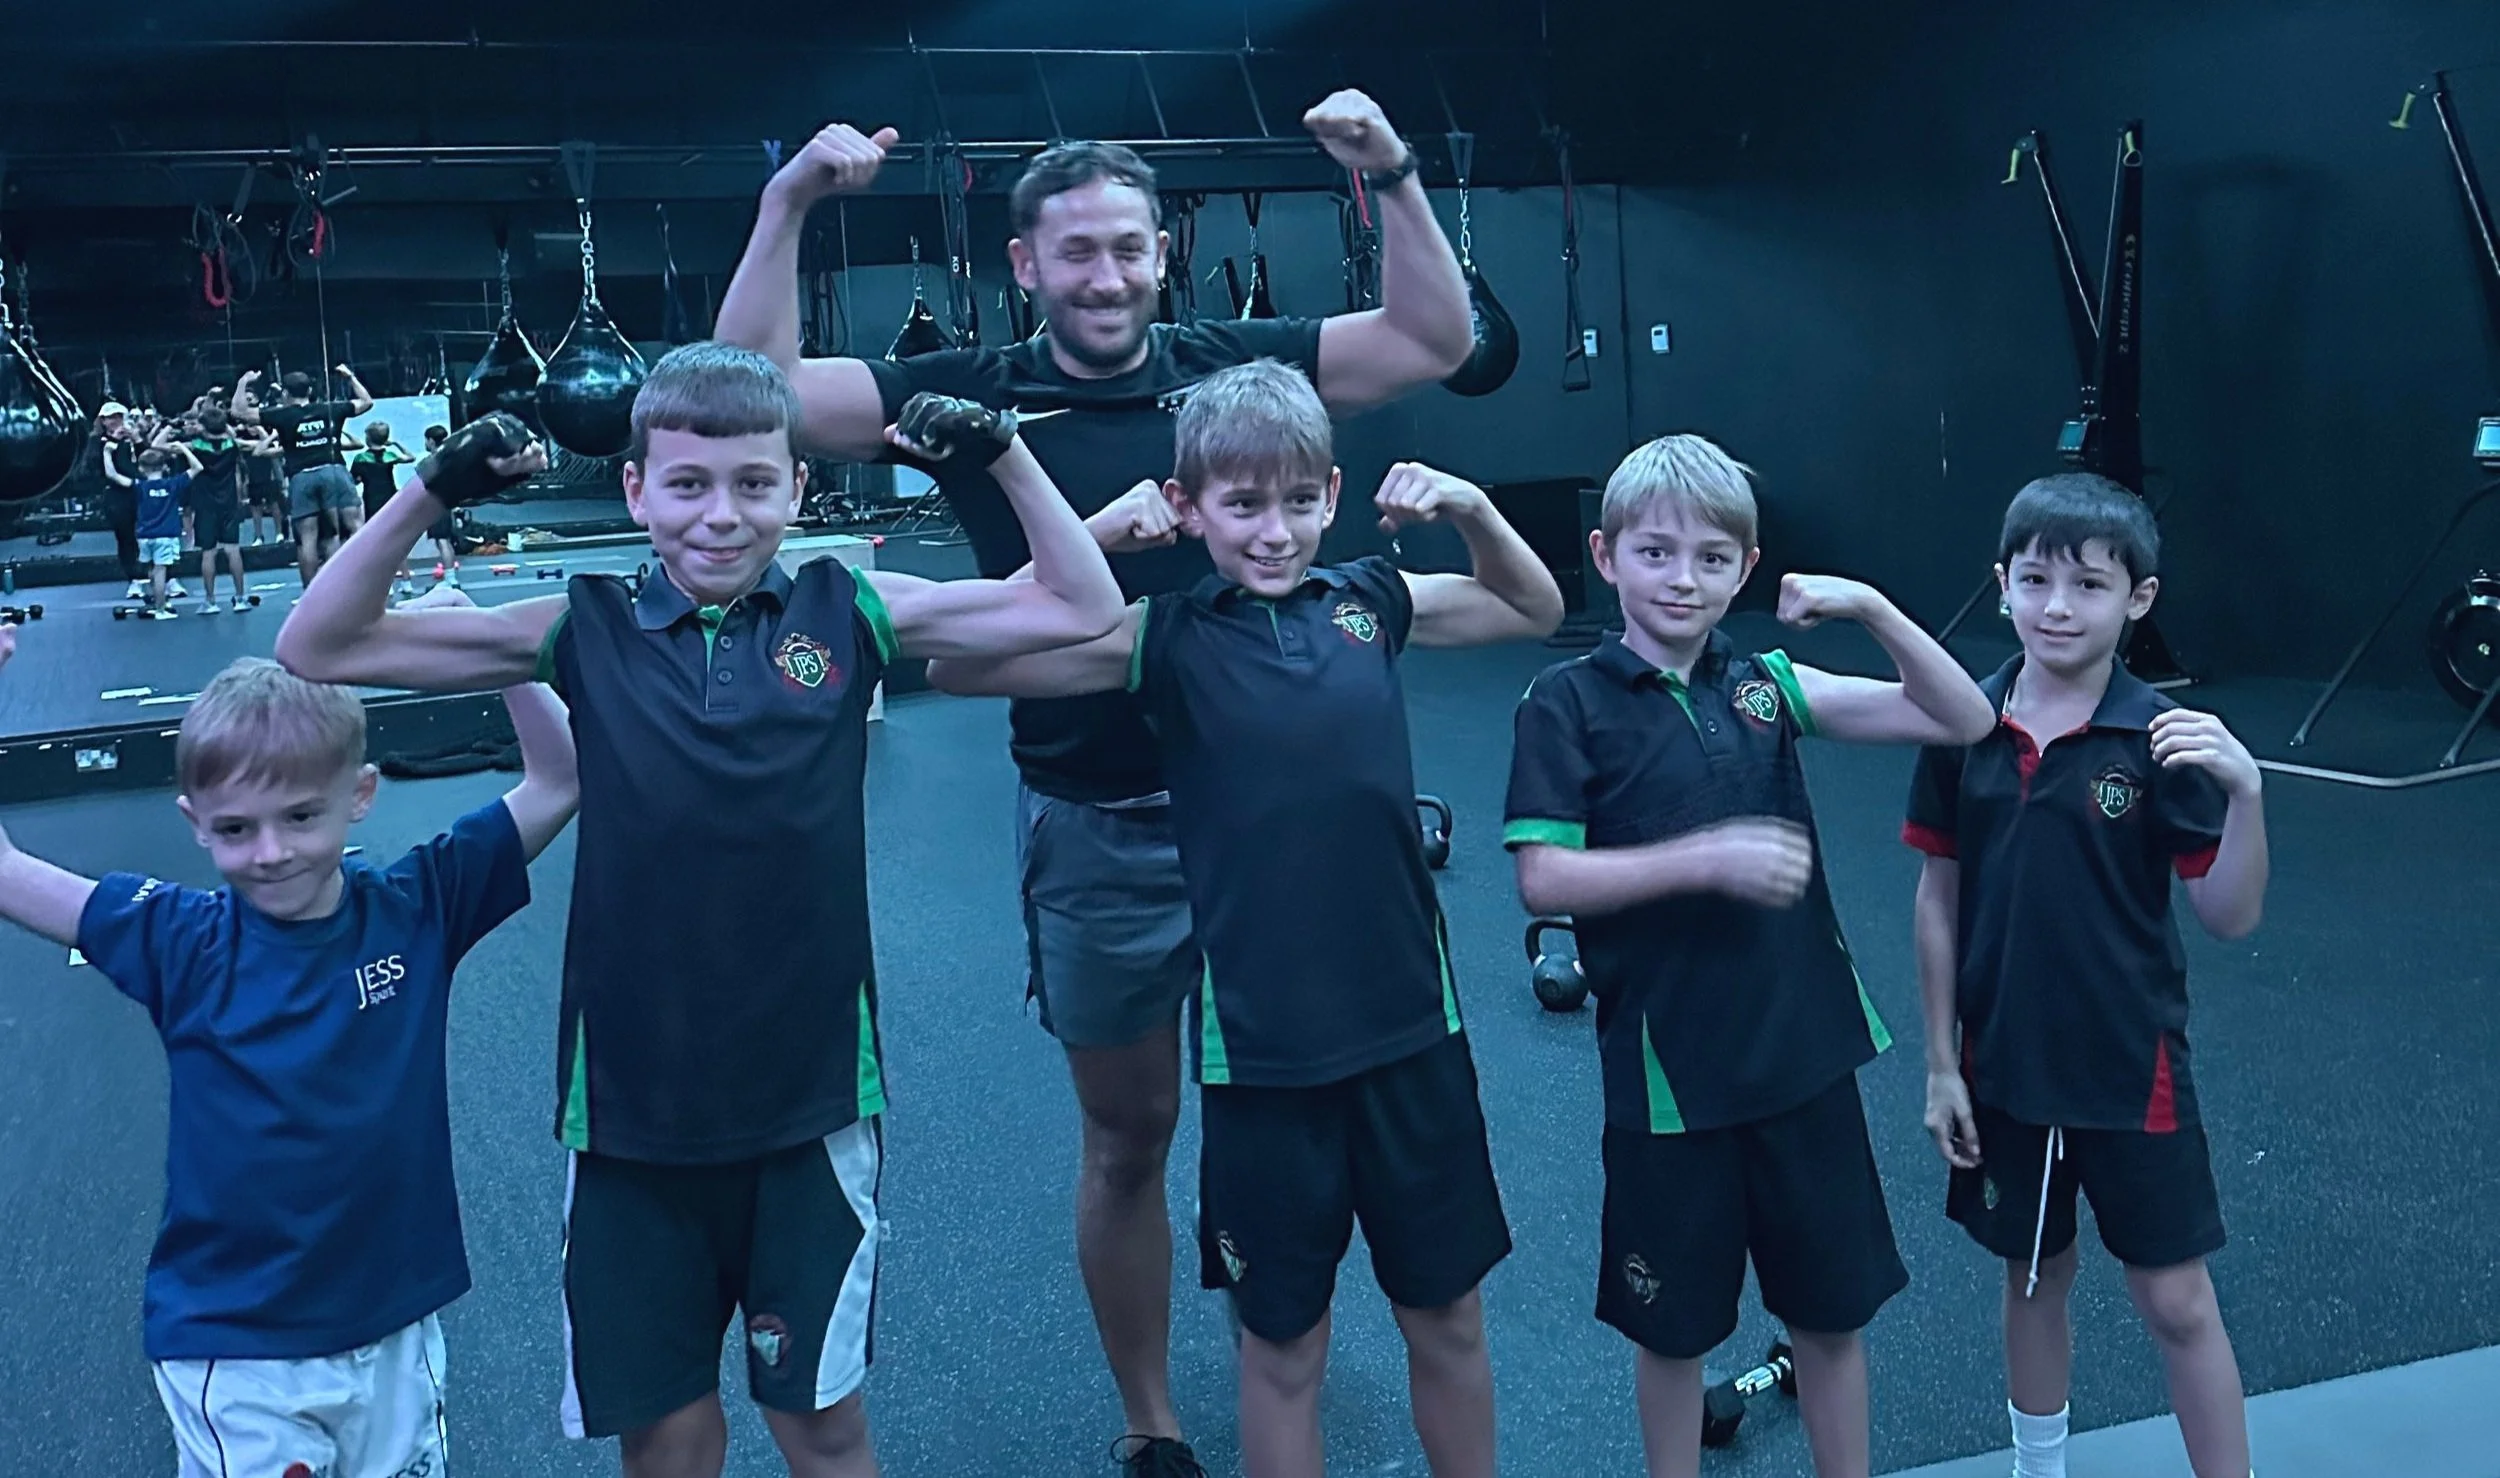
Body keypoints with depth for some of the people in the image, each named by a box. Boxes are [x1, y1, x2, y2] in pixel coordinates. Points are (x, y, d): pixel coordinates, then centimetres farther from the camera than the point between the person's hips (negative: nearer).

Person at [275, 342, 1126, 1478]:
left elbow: (1084, 609, -1)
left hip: (810, 1097, 0)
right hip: (631, 1103, 1)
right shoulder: (586, 634, -3)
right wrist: (431, 493, -14)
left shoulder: (846, 615, -2)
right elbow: (318, 652, -3)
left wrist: (1003, 454, -10)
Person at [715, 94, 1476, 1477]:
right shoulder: (976, 393, -2)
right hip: (1094, 833, -1)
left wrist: (1390, 176, -12)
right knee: (1127, 1137, 13)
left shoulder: (1231, 363, 0)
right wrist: (788, 201, -16)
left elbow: (1436, 340, -1)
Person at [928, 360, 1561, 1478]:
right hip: (1260, 1048, -2)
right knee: (1282, 1342, 14)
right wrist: (1091, 536, -18)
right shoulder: (1165, 639, -6)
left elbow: (1536, 612, 17)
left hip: (1411, 1024, 3)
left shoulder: (1370, 601, 2)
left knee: (1447, 1315, 18)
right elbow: (957, 665, -13)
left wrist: (1471, 511, -1)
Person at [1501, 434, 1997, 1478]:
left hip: (1803, 1050, 3)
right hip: (1667, 1067, -3)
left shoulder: (1764, 684, 2)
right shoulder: (1568, 702, -8)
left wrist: (1872, 609, -14)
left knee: (1832, 1306, 16)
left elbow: (1963, 721, 0)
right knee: (1672, 1323, 13)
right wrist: (1710, 857, -22)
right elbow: (1543, 880, -15)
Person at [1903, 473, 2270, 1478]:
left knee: (2176, 1301, 7)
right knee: (2035, 1279, 19)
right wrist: (1941, 1064, 3)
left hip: (2130, 1071, -3)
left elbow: (2230, 918, -11)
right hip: (2003, 1067, 3)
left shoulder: (2158, 739, -12)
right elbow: (1939, 898, 2)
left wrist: (2245, 791, -28)